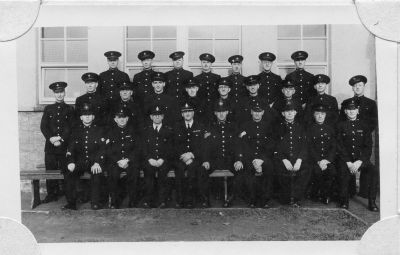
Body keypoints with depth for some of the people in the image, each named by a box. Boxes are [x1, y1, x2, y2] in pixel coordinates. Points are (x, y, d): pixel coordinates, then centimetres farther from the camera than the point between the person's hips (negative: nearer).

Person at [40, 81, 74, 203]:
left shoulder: (70, 109, 9)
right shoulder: (48, 108, 13)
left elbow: (71, 127, 1)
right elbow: (43, 126, 6)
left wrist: (61, 140, -10)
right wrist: (50, 138, -10)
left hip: (65, 145, -2)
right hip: (50, 145, 2)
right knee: (50, 170, 1)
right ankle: (51, 194, 10)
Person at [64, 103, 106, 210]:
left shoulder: (99, 130, 9)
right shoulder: (76, 131, 15)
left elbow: (102, 149, -1)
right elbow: (70, 149, 7)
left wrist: (97, 163, -18)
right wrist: (70, 162, -13)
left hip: (94, 162, -2)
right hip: (79, 162, 2)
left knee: (97, 173, -33)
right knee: (68, 172, -26)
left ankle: (95, 202, -21)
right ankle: (71, 202, -15)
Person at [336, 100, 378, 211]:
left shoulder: (364, 126, 11)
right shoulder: (341, 126, 7)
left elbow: (368, 147, 4)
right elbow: (340, 147, 0)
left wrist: (359, 162, -12)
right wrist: (348, 163, -13)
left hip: (362, 159, 2)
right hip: (345, 159, -1)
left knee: (374, 171, -26)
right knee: (343, 172, -31)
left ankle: (372, 202, -13)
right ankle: (344, 201, -12)